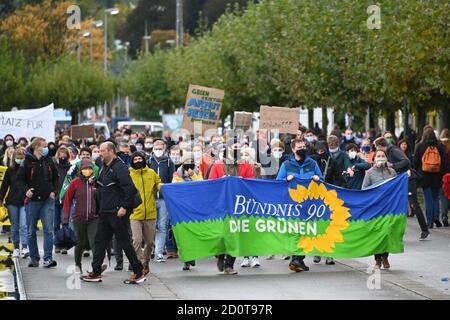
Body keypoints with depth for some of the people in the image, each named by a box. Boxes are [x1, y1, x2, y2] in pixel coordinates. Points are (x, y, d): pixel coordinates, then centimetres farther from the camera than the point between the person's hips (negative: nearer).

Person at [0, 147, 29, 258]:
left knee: (23, 225, -13)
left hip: (25, 202, -3)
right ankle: (16, 248, 15)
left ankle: (25, 248, -16)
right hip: (12, 202, 3)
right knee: (14, 226, 8)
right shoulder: (10, 170, 5)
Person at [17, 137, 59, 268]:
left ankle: (48, 258, -9)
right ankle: (34, 258, 17)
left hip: (48, 200, 2)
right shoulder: (27, 162, -4)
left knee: (48, 229, -8)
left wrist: (54, 191, 4)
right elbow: (20, 178, -1)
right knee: (31, 231, 6)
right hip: (32, 200, -2)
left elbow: (55, 177, 16)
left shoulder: (49, 161, 6)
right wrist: (26, 190, -14)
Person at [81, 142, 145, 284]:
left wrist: (124, 207, -22)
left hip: (118, 213, -9)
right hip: (105, 212, 9)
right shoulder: (104, 167, 14)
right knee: (100, 241, 10)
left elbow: (130, 188, -22)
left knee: (125, 242, -4)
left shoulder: (120, 167, -15)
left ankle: (139, 273, 3)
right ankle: (96, 272, 17)